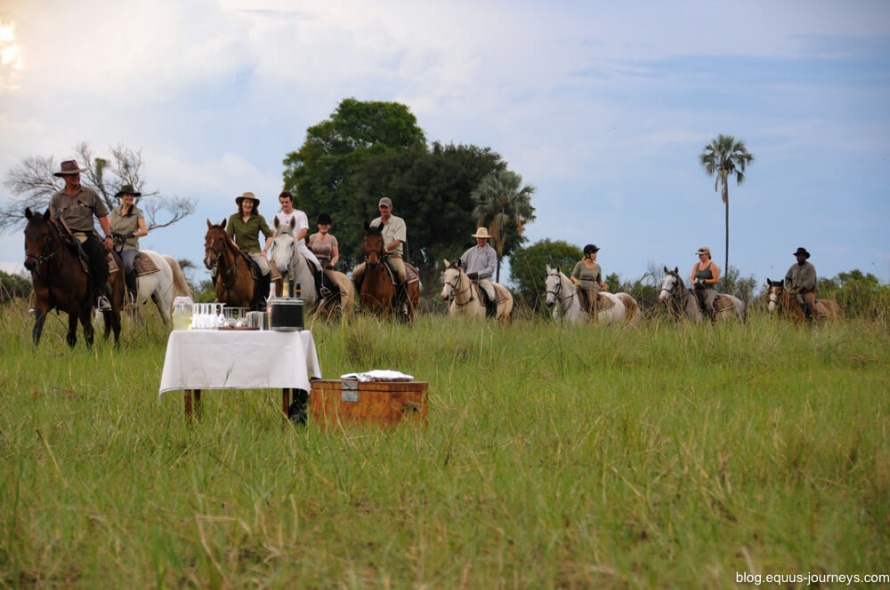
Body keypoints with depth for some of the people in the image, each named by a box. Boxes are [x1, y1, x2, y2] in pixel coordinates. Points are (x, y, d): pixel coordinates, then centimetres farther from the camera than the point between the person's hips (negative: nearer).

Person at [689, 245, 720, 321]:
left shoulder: (712, 265, -3)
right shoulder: (696, 265, 15)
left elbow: (716, 280, -8)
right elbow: (691, 278, 14)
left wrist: (704, 281, -15)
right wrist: (694, 283, -9)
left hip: (710, 289, -6)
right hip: (698, 289, 6)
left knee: (708, 303, -36)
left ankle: (713, 321, -29)